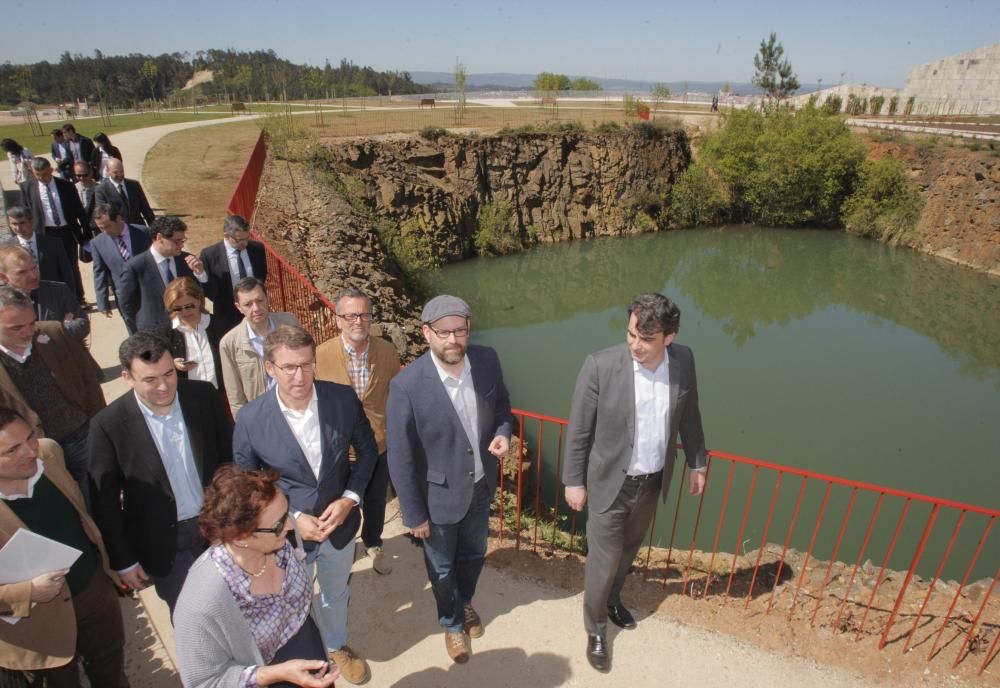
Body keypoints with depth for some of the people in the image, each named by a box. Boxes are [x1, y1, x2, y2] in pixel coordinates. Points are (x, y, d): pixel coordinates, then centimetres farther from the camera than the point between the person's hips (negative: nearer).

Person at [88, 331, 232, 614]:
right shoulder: (108, 425, -17)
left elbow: (230, 454, 0)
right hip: (164, 544, -2)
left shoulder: (203, 395, -12)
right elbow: (105, 503, -8)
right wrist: (123, 561, -2)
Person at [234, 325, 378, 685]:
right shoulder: (250, 419, -23)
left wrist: (349, 498, -16)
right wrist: (293, 517, -18)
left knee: (336, 594, 29)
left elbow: (367, 449, -5)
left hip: (340, 522, 2)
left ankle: (337, 645, 59)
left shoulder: (344, 398, -20)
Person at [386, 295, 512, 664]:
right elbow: (400, 458, -19)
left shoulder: (487, 360, -15)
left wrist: (503, 432, -16)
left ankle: (465, 602, 61)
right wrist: (414, 514, -11)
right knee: (442, 567, 22)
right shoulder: (407, 385, -28)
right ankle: (452, 623, 53)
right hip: (439, 494, -4)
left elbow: (501, 402, 5)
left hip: (481, 485, 4)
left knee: (474, 554, 29)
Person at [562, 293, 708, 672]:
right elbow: (578, 429, -14)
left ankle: (612, 598, 55)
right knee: (603, 560, 10)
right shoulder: (600, 366, -24)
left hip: (653, 481, 4)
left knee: (628, 550, 26)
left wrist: (697, 462, 14)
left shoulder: (683, 360, -12)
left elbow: (689, 416, 5)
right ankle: (595, 629, 38)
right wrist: (574, 481, -8)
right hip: (611, 483, -4)